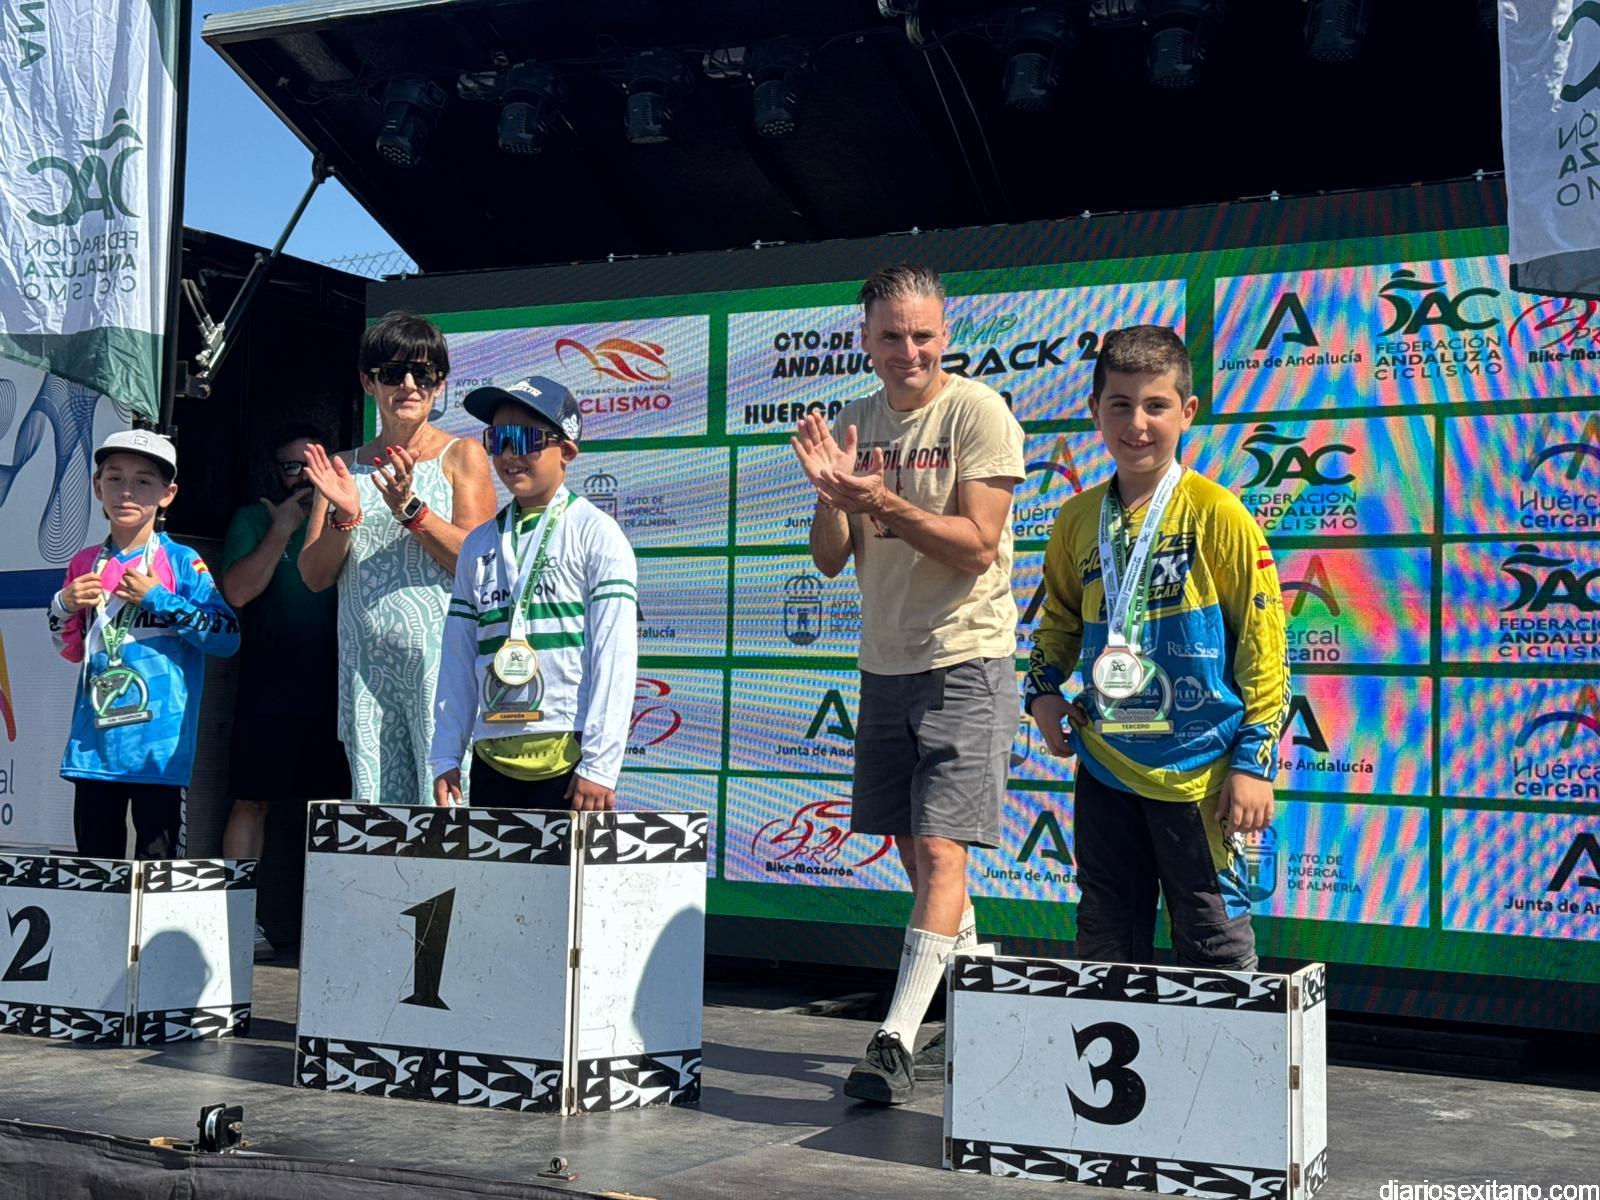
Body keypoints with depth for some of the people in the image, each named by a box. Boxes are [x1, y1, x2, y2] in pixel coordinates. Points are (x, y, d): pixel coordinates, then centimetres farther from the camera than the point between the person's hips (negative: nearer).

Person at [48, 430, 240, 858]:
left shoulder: (184, 563, -4)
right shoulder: (85, 564, 11)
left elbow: (227, 637, -12)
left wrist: (157, 599, -14)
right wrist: (64, 607, 1)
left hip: (158, 744, -5)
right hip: (95, 740, 5)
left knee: (158, 858, 0)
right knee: (94, 855, 12)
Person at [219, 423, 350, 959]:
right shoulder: (253, 520, 6)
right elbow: (236, 591, -8)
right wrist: (281, 531, -11)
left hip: (332, 688, 3)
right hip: (267, 688, -2)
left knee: (332, 804, 2)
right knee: (251, 800, -2)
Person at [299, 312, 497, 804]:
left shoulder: (461, 456, 4)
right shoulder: (344, 468, 16)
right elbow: (315, 575, 11)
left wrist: (410, 509, -16)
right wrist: (345, 517, -6)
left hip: (441, 657, -4)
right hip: (364, 662, 4)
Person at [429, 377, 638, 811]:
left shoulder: (594, 534, -1)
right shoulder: (479, 544, 15)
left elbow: (614, 656, -7)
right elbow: (459, 657, 15)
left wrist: (599, 764, -12)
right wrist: (446, 758, 10)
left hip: (567, 756, -5)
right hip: (492, 756, 5)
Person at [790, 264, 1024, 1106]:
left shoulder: (977, 413, -8)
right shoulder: (855, 425, 9)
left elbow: (977, 545, -16)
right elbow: (831, 560, 5)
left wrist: (881, 501, -26)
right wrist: (829, 491, -14)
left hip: (965, 663, -6)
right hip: (885, 660, 7)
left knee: (940, 852, -11)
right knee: (915, 853, 13)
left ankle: (896, 1042, -12)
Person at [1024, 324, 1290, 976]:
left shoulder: (1218, 516, -9)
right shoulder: (1078, 520, 6)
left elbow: (1263, 646, -8)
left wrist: (1253, 762, -10)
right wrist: (1043, 691, 5)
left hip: (1196, 772, -5)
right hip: (1104, 768, 5)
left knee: (1214, 944, 4)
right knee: (1106, 941, 15)